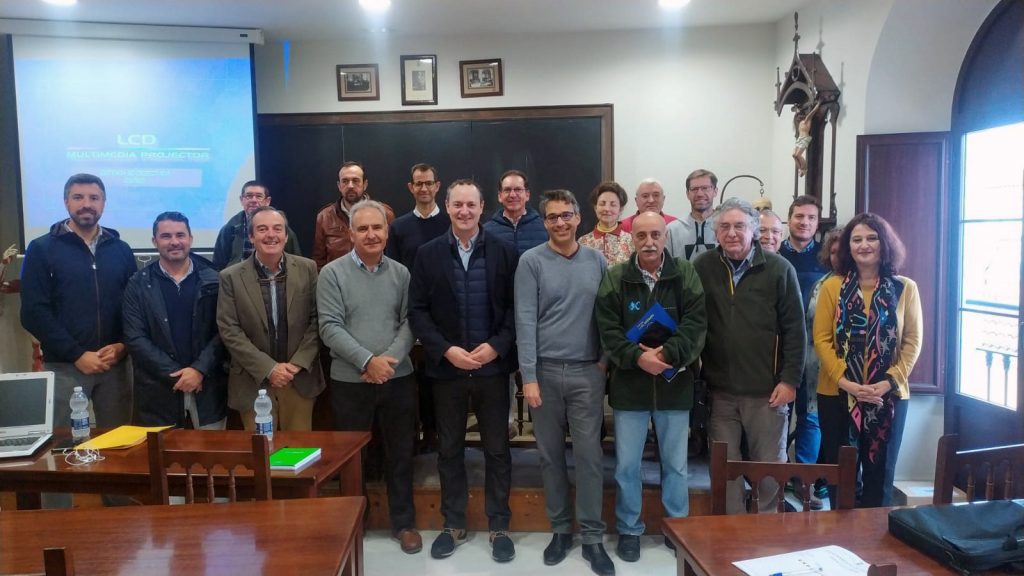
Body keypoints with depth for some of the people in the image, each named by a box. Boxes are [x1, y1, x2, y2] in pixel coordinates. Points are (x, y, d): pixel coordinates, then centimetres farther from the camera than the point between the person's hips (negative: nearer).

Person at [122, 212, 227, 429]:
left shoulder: (212, 280, 2)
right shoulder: (138, 284, 2)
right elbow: (135, 338, -4)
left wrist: (200, 369, -14)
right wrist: (175, 374, -11)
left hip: (207, 388, 1)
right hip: (158, 391, 0)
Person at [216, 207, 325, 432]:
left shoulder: (307, 269, 0)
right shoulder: (231, 277, -4)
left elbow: (316, 320, 1)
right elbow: (229, 331, -6)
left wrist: (298, 363, -9)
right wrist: (268, 368, -14)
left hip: (300, 378, 1)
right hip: (254, 382, -1)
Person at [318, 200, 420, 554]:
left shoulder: (401, 273, 3)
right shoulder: (332, 273, -4)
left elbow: (410, 322, 0)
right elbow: (330, 328, -11)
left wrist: (391, 359, -16)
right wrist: (368, 361, -19)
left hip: (398, 379, 2)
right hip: (350, 381, -2)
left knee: (400, 453, 12)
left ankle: (404, 523, 28)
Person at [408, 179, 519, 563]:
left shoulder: (504, 252, 0)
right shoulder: (428, 253, 2)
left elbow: (516, 306, -2)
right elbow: (417, 310, -1)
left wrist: (496, 346, -15)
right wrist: (445, 350, -13)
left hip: (493, 366, -1)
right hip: (447, 367, 1)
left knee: (497, 449, 9)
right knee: (449, 449, 12)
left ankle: (499, 527, 24)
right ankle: (453, 524, 28)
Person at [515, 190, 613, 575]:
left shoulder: (597, 261, 5)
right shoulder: (531, 262, -3)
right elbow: (525, 321, -8)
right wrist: (529, 376, -12)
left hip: (587, 371, 1)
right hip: (545, 371, -1)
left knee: (589, 455, 3)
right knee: (551, 455, 10)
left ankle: (592, 536, 17)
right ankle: (560, 529, 26)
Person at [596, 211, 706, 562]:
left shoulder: (686, 274, -1)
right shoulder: (615, 277, -2)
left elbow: (696, 324, -8)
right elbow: (608, 329, -7)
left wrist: (666, 353, -20)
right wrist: (637, 357, -19)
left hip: (675, 384, 1)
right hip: (629, 384, 0)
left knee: (676, 463, 14)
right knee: (626, 465, 8)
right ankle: (629, 530, 26)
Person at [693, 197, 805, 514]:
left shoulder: (779, 268, -4)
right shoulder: (703, 267, 1)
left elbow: (794, 329, -2)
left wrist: (790, 380, -6)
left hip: (767, 390, -1)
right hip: (719, 390, 2)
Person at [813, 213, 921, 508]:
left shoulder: (905, 288, 2)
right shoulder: (832, 286, 1)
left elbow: (912, 341, 0)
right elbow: (821, 339, -3)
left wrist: (890, 382, -13)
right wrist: (845, 381, -15)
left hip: (889, 396, 0)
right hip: (837, 394, 0)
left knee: (879, 473, 9)